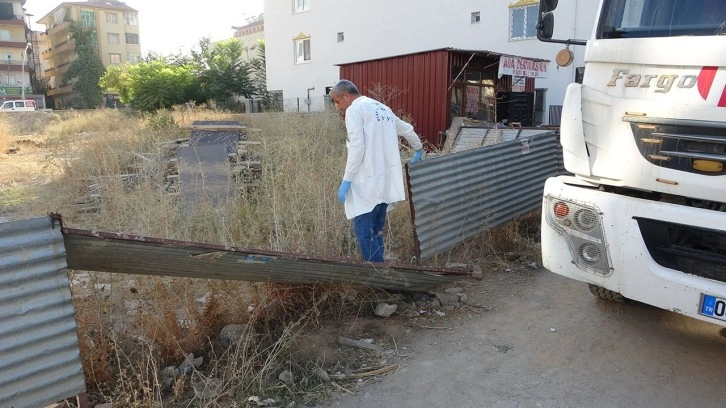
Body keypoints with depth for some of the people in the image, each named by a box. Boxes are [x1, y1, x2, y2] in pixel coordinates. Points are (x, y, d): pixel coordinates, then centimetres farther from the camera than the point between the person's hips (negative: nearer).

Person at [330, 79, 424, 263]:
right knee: (376, 231, 15)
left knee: (364, 233, -5)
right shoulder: (382, 108, 20)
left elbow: (357, 147, -15)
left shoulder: (354, 109, -4)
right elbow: (408, 130, 29)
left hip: (367, 183, -8)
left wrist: (346, 180, -14)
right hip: (385, 182, 8)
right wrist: (419, 150, 46)